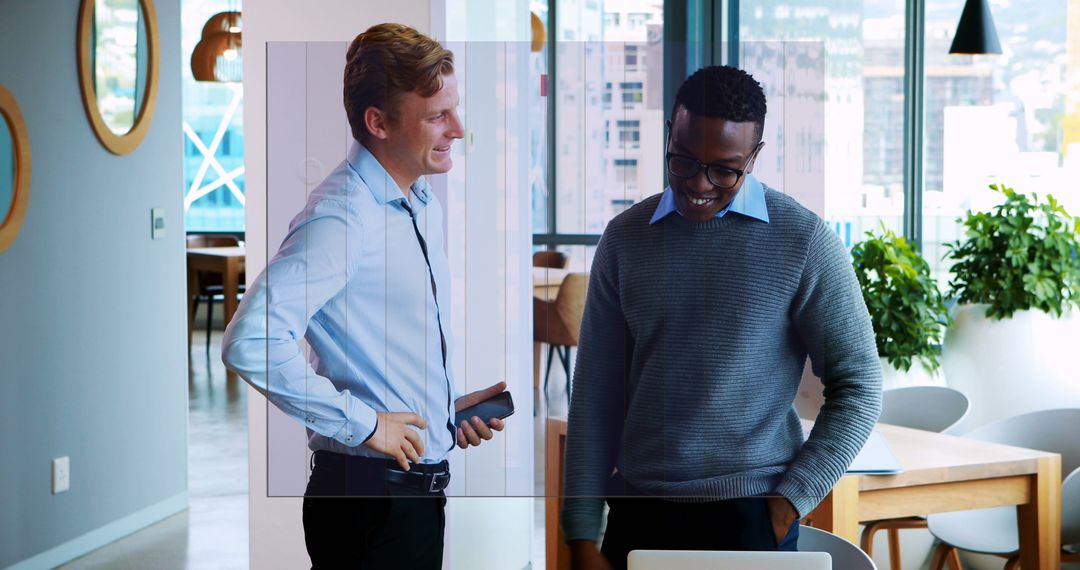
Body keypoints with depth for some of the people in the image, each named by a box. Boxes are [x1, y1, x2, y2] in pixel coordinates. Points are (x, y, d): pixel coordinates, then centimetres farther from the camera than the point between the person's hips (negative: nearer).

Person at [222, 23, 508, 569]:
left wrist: (450, 403, 8)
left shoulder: (424, 204, 10)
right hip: (371, 497, -9)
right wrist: (361, 423, -23)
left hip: (422, 485, 9)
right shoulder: (341, 217, -20)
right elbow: (250, 341, -31)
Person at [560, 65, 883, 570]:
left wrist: (791, 500, -8)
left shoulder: (805, 243, -4)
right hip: (636, 514, 3)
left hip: (748, 517, -2)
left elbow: (858, 387, -1)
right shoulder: (625, 238, 4)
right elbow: (595, 394, 4)